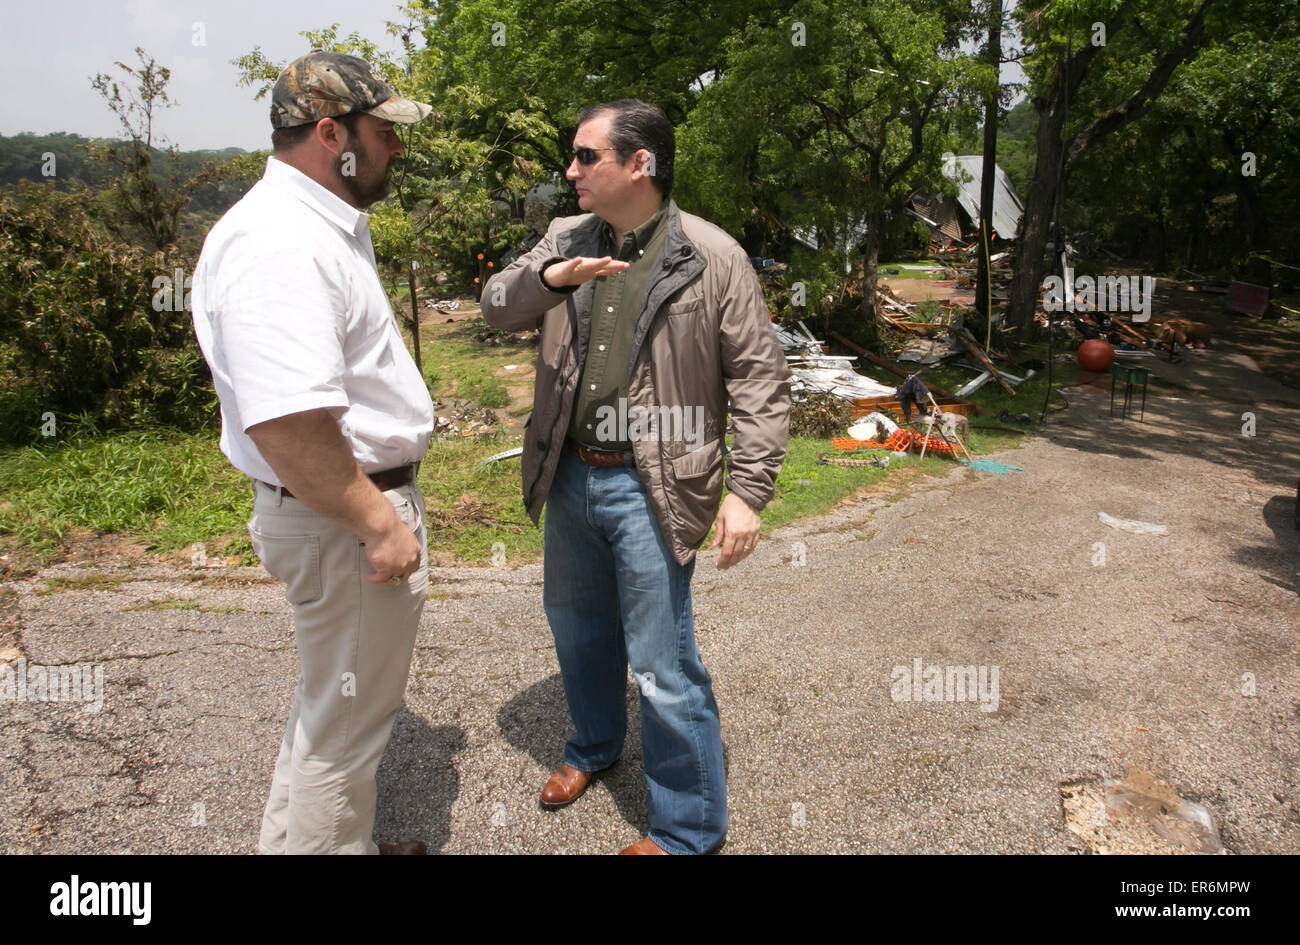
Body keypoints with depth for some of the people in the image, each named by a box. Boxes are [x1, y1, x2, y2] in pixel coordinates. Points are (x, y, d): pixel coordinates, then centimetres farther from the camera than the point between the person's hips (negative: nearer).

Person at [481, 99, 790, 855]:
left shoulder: (712, 258, -10)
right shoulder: (565, 240, 6)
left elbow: (761, 381, -10)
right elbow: (497, 307, 4)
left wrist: (748, 491, -17)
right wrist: (548, 277, -16)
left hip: (651, 489, -6)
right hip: (569, 477, 6)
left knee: (662, 668, 1)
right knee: (577, 625, 24)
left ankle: (690, 828, 22)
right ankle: (596, 747, 51)